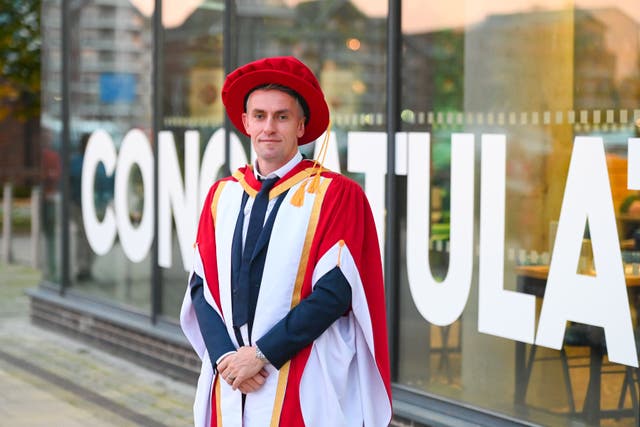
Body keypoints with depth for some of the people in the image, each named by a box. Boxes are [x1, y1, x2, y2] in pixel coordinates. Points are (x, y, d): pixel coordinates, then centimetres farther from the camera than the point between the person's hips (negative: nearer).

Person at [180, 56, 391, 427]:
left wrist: (261, 354, -14)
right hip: (231, 386, 4)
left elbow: (335, 291, -13)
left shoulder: (337, 195, -6)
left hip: (304, 390, -4)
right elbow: (202, 286, 6)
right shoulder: (221, 195, 9)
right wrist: (224, 356, -9)